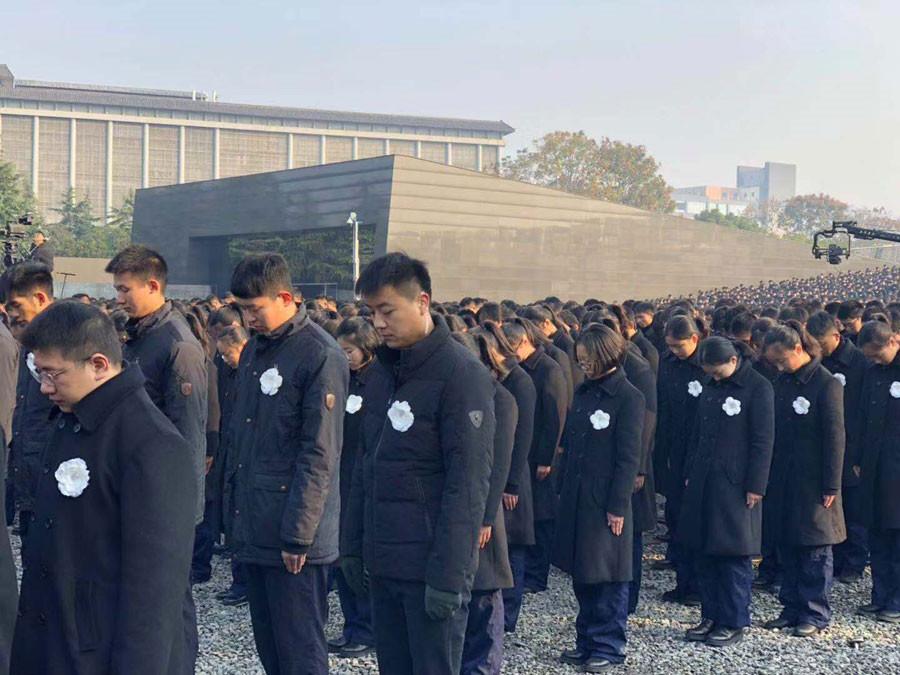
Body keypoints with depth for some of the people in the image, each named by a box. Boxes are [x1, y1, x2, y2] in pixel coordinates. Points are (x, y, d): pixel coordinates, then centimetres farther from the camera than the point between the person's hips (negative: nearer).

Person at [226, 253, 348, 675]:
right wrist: (236, 501, 12)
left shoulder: (321, 356, -12)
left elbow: (320, 457, -16)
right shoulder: (254, 350, 13)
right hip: (254, 529, 8)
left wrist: (297, 535, -17)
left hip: (296, 536, -8)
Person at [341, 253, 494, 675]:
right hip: (383, 564, 7)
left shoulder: (462, 375, -12)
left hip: (431, 564, -7)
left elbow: (467, 484, -16)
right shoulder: (381, 371, 12)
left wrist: (448, 575, -19)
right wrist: (353, 544, 14)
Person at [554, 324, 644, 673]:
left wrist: (617, 506, -14)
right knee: (581, 572, 12)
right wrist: (563, 488, 10)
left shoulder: (629, 397, -9)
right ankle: (587, 641, 22)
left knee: (607, 575, 0)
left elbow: (629, 457, -12)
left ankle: (608, 646, 10)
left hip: (605, 501, -7)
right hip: (576, 498, 7)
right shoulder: (583, 392, 11)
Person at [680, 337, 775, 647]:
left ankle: (735, 623, 8)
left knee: (734, 555, -1)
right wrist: (690, 473, 14)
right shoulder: (710, 386, 12)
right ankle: (711, 616, 19)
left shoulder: (758, 388, -9)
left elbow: (763, 442, -11)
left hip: (735, 485, -7)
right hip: (704, 482, 7)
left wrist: (755, 487, -13)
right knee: (704, 552, 9)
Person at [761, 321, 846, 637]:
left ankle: (815, 613, 8)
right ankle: (792, 608, 19)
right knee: (787, 546, 10)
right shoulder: (782, 384, 10)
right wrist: (768, 479, 8)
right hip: (783, 481, 7)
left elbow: (835, 437, -12)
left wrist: (831, 486, -14)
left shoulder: (826, 384, -10)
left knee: (815, 550, 0)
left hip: (813, 481, -7)